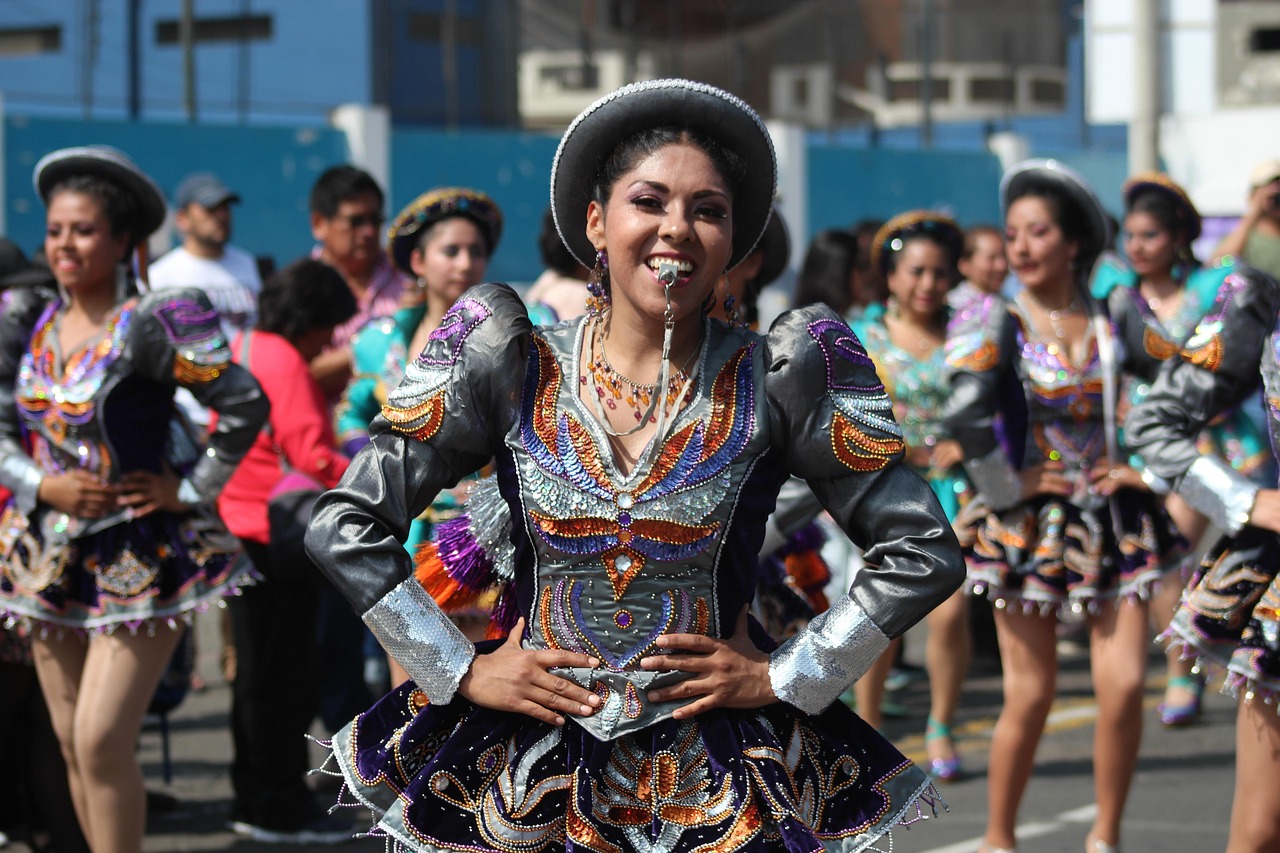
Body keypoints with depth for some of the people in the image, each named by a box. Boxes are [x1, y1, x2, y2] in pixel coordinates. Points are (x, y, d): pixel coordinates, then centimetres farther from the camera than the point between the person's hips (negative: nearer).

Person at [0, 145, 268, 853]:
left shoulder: (149, 325, -12)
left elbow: (245, 404, -13)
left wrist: (191, 490, -11)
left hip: (136, 558, -6)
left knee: (102, 740, -12)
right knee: (72, 745, 9)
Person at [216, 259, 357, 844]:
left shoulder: (241, 349, 13)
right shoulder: (283, 362, -16)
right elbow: (311, 457, -22)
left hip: (239, 527, 10)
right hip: (278, 537, -10)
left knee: (258, 674, 16)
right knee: (288, 677, -2)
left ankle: (255, 802, 23)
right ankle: (281, 811, 2)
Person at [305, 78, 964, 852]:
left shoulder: (770, 384, -4)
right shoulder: (516, 374, -2)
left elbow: (925, 553, -1)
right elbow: (344, 527, 0)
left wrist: (786, 675, -4)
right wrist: (462, 670, -4)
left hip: (720, 788, -1)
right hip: (529, 780, 1)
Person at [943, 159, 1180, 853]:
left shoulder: (1115, 319, 3)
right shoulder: (992, 321, -7)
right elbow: (964, 413, -20)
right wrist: (1007, 484, -16)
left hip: (1112, 525, 3)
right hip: (1027, 526, -3)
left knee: (1124, 687, -5)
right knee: (1030, 695, 0)